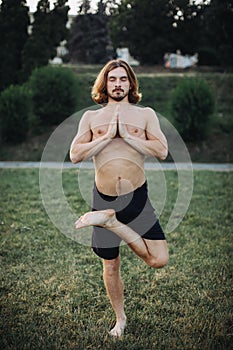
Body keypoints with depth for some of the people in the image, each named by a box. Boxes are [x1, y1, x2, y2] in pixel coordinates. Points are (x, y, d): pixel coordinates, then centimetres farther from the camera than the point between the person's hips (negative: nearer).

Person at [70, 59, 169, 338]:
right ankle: (120, 319, 35)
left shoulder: (145, 114, 5)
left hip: (137, 197, 0)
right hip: (103, 198, 0)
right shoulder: (91, 117, 7)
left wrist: (126, 135, -13)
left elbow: (162, 151, -9)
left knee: (159, 260, -13)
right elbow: (75, 155, -5)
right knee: (110, 266, 12)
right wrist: (107, 136, -11)